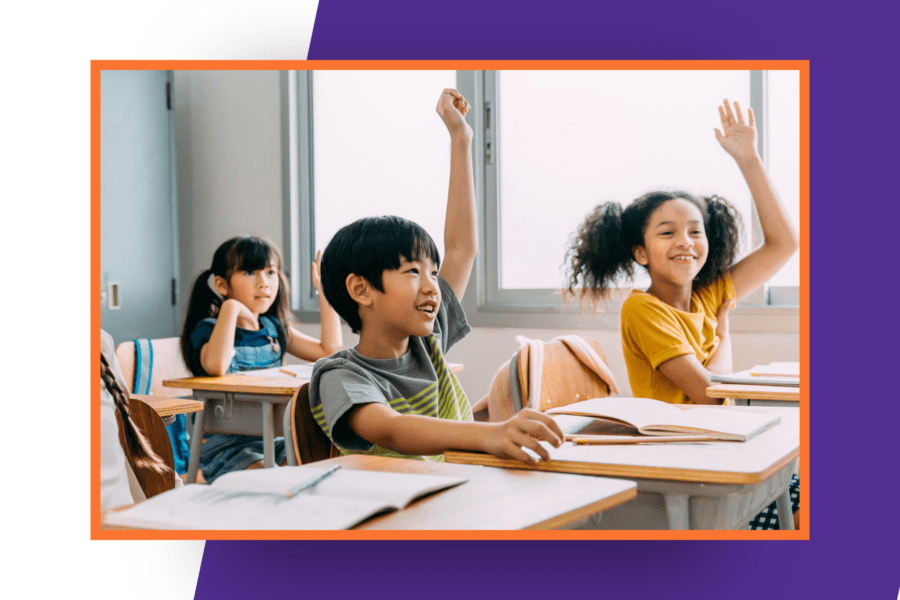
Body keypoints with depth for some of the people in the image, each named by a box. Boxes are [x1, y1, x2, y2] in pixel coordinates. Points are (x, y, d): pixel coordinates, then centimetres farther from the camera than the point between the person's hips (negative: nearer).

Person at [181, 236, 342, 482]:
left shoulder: (274, 328, 11)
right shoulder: (208, 329, -8)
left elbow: (329, 350, 8)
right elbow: (216, 366, -32)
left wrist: (325, 291, 8)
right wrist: (231, 308, -26)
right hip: (225, 445, -6)